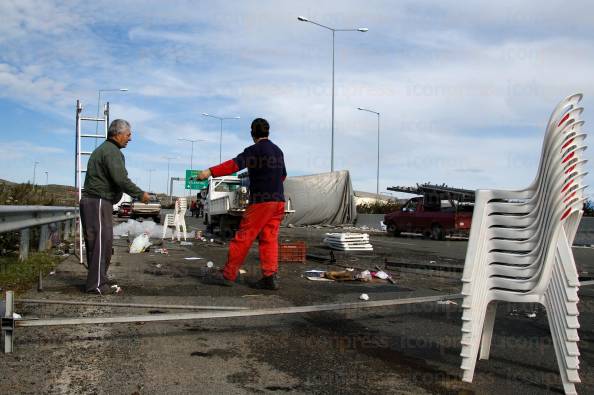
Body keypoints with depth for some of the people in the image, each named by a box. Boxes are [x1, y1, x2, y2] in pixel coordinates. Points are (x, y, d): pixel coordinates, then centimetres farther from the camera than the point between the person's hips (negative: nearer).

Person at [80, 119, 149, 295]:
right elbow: (121, 179, -22)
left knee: (95, 242, 13)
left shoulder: (102, 149, 22)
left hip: (91, 201, 11)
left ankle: (97, 280, 20)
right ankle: (97, 284, -8)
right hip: (98, 202, -11)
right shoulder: (112, 151, -12)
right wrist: (140, 194, -12)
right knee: (102, 242, -9)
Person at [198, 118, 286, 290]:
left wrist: (210, 172, -26)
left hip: (261, 200, -7)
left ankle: (228, 274, 2)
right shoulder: (278, 151, 16)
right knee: (269, 239, 7)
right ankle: (270, 277, 1)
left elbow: (235, 164, -21)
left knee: (244, 237, -3)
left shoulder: (255, 150, -7)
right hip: (278, 200, 7)